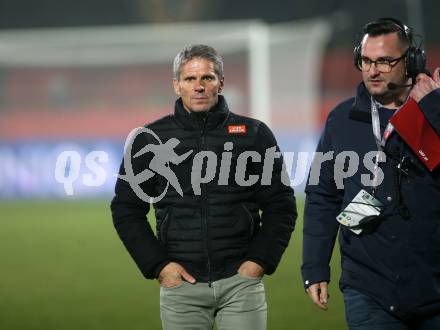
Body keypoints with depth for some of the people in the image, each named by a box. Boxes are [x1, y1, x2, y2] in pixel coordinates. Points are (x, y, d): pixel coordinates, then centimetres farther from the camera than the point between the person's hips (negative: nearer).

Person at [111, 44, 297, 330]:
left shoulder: (254, 134, 5)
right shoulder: (151, 139, 5)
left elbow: (280, 206, 7)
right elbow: (127, 210, 8)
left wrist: (260, 261, -4)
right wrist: (158, 265, -2)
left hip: (241, 280, -1)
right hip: (181, 284, 1)